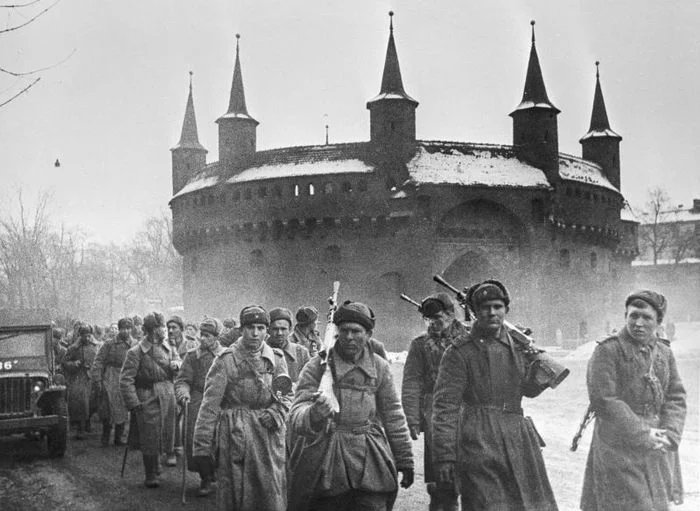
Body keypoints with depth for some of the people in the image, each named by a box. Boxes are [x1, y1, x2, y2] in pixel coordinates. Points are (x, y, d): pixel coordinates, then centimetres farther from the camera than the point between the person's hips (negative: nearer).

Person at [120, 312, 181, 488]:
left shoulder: (167, 346, 6)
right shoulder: (136, 352, -13)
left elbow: (178, 359, 23)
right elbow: (125, 380, -14)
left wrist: (176, 364, -3)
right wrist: (134, 403, -18)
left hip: (168, 395, 6)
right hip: (148, 398, -6)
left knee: (166, 432, 13)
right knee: (149, 438, 0)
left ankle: (156, 465, 36)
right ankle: (150, 476, 12)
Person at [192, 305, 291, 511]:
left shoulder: (276, 358, 6)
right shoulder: (226, 360, -5)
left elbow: (287, 397, 13)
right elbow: (210, 405, -6)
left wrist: (275, 414, -9)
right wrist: (201, 446, -10)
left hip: (270, 437, 3)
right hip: (235, 436, -3)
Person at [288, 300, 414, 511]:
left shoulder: (379, 367, 5)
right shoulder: (317, 367, -4)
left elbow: (393, 417, 13)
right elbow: (296, 415, -13)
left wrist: (405, 461, 15)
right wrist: (313, 416, -37)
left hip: (370, 463, 2)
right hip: (326, 461, -1)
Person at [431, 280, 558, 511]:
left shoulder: (516, 345, 9)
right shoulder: (460, 351, -8)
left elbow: (529, 390, 19)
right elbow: (445, 406, -10)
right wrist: (444, 456, -15)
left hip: (519, 440, 6)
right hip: (479, 443, -6)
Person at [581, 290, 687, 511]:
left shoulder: (664, 352, 9)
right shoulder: (607, 351, -11)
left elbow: (676, 397, 7)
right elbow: (603, 401, -18)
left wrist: (670, 434, -11)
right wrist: (642, 435, -18)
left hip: (658, 450, 6)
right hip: (619, 449, -6)